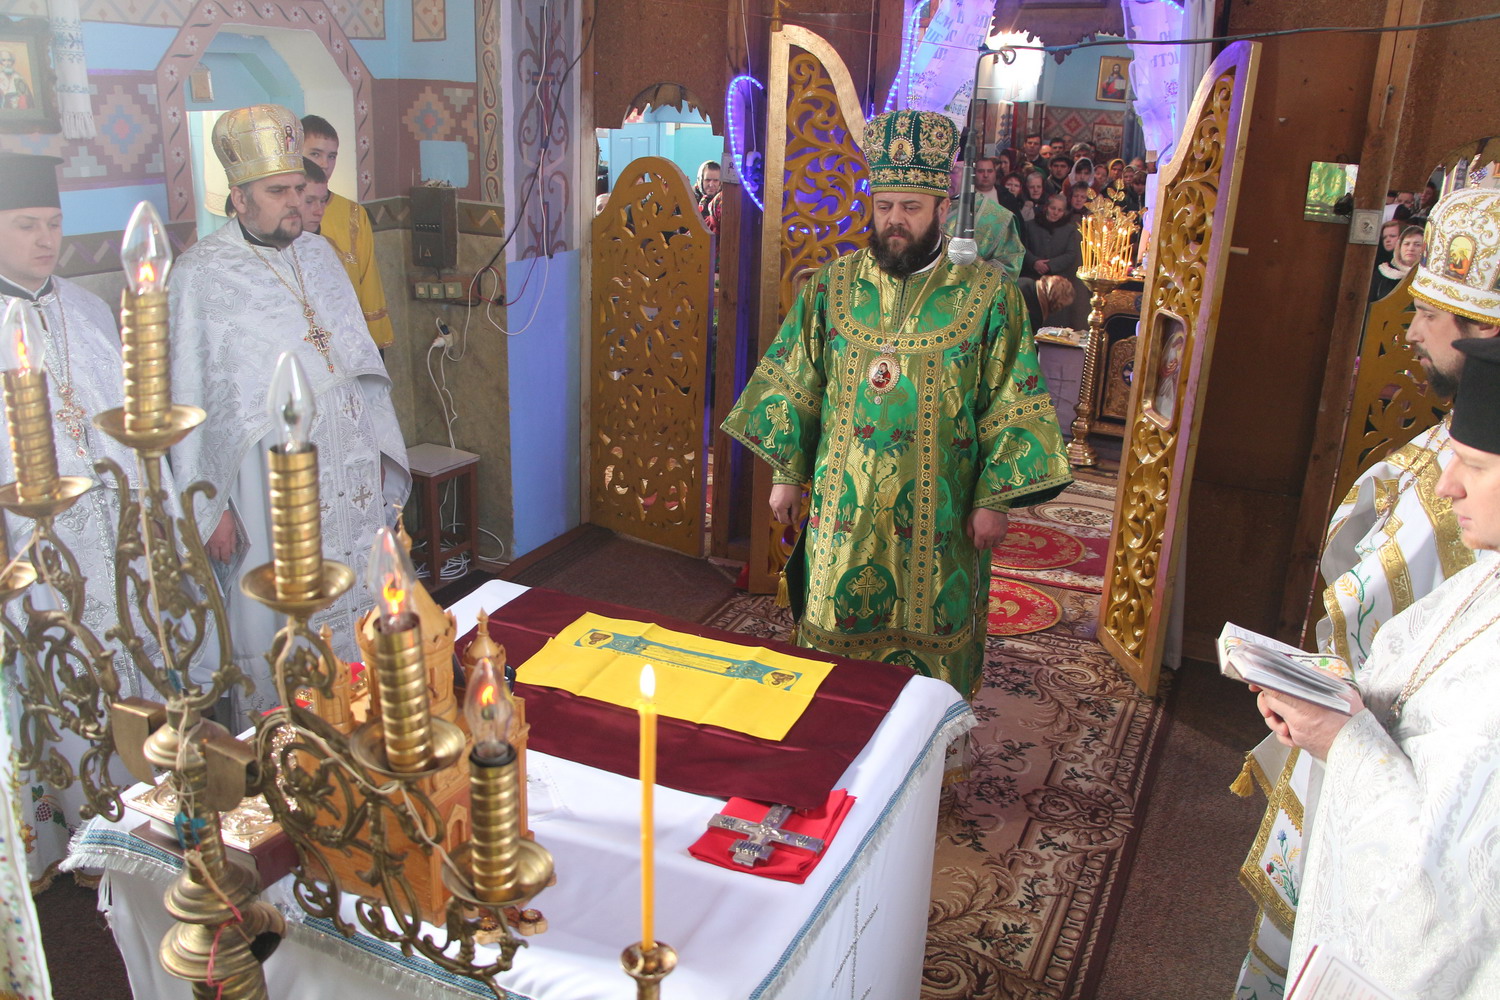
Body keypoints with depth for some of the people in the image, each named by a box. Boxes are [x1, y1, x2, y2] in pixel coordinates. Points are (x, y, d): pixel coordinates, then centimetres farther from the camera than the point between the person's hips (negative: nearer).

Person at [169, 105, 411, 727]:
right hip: (267, 485, -5)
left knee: (355, 615, 12)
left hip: (349, 477, 5)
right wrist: (208, 506, -10)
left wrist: (377, 451, 12)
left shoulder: (319, 254, 10)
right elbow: (186, 398, -7)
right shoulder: (199, 274, -6)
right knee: (274, 632, 2)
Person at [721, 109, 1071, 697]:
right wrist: (785, 473, 4)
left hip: (937, 519, -2)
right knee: (836, 637, 13)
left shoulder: (988, 295, -5)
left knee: (931, 643, 9)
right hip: (843, 514, 2)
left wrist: (994, 498, -8)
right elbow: (793, 385, 6)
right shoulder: (831, 286, 1)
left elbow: (1010, 406, -5)